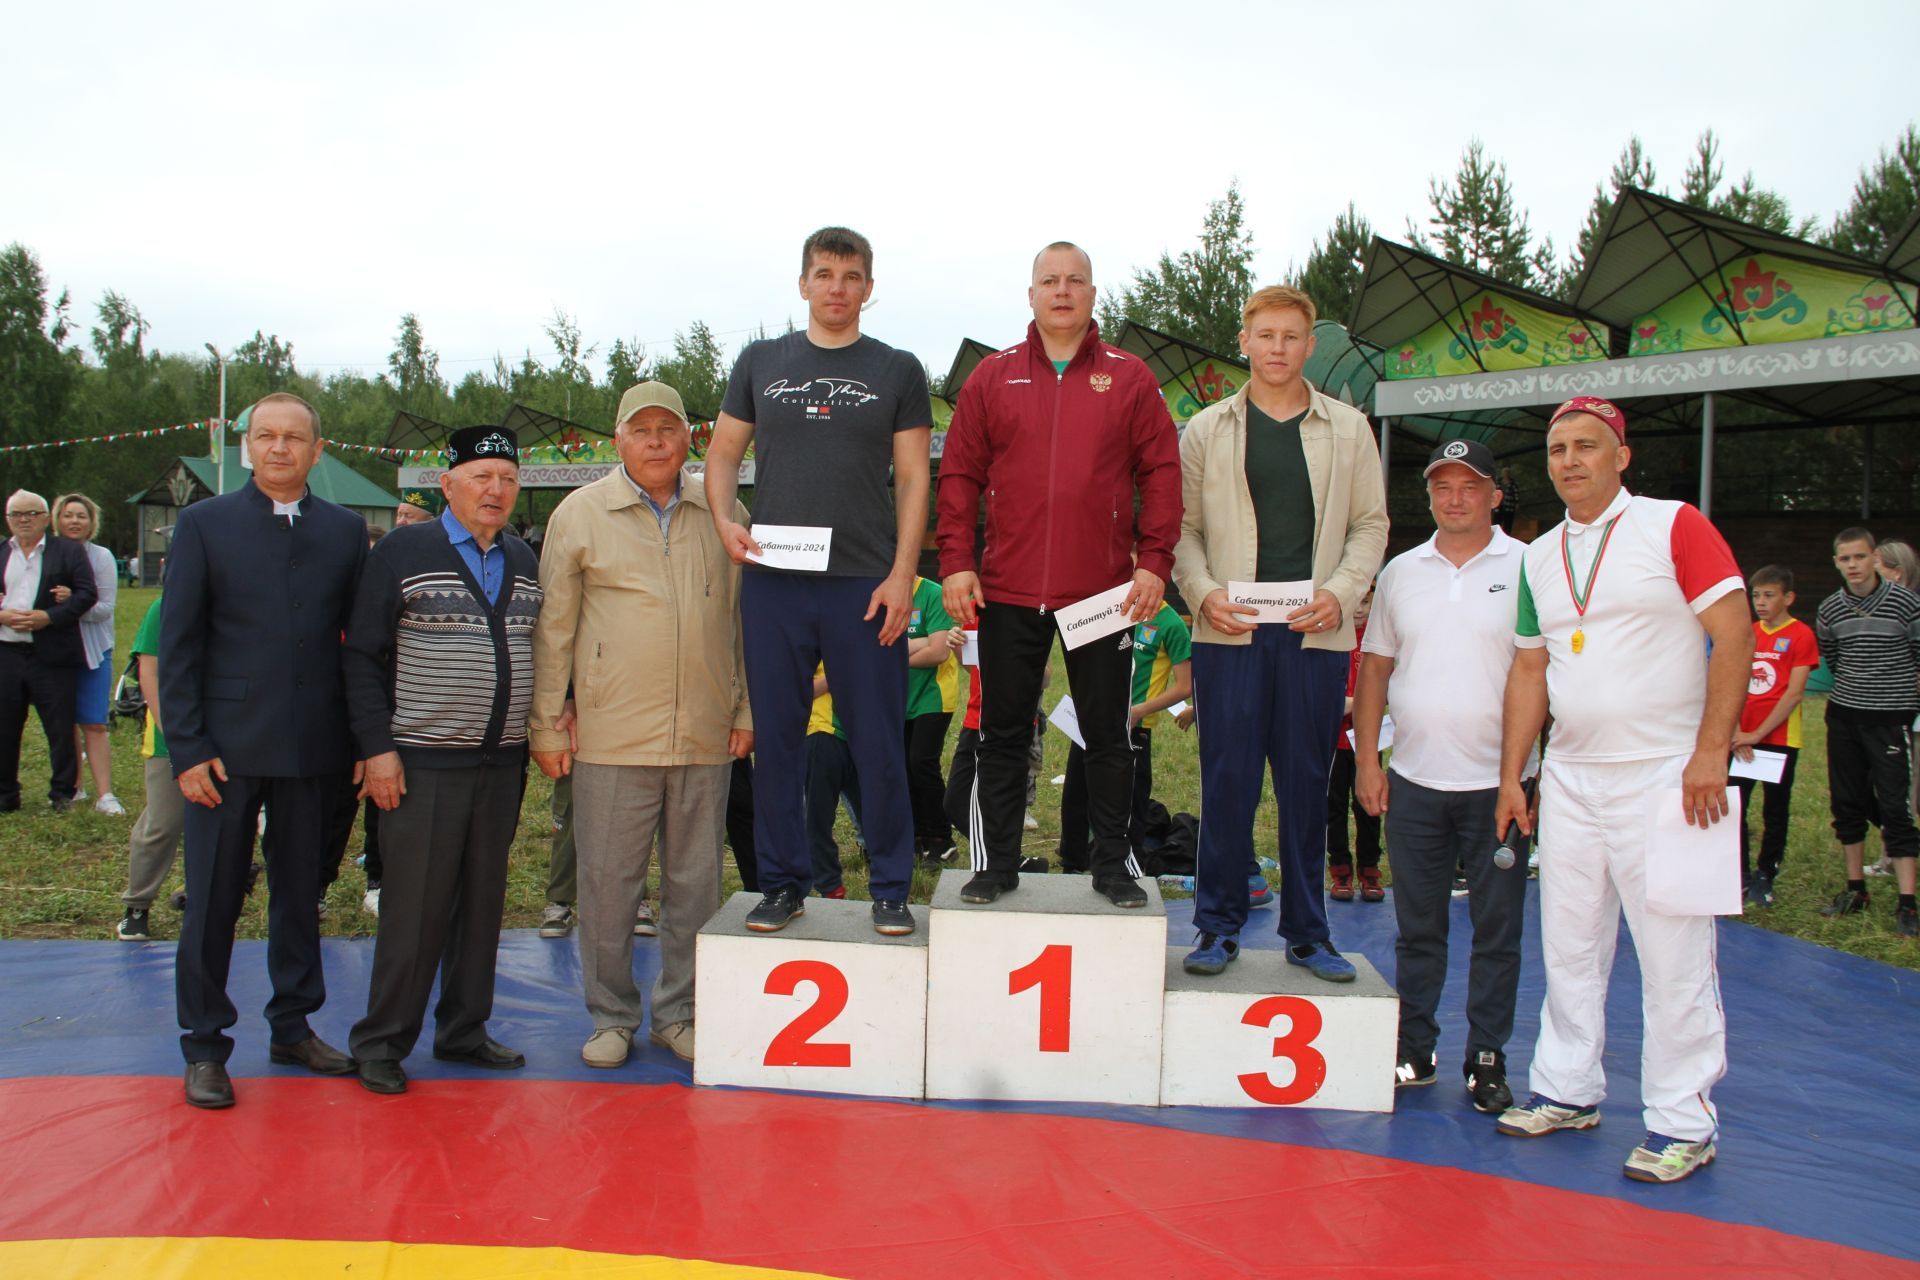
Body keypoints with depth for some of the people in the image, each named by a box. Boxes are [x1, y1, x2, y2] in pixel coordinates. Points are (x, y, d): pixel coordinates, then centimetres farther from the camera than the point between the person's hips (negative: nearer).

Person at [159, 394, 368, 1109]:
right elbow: (177, 646, -1)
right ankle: (204, 1047, 17)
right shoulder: (205, 525, 1)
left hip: (313, 749, 2)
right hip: (227, 747, -2)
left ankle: (293, 1027, 26)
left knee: (300, 894, 12)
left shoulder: (346, 531, 7)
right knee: (212, 901, 4)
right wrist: (187, 748, -8)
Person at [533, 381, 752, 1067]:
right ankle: (611, 1017, 20)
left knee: (696, 881, 9)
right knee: (608, 882, 4)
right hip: (611, 735, -2)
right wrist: (548, 725, 3)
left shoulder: (725, 514, 8)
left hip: (705, 739, 2)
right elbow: (553, 629, 5)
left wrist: (745, 711, 9)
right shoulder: (579, 514, 4)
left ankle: (679, 1014, 24)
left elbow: (744, 619, 13)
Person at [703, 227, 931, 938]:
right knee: (776, 739, 7)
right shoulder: (760, 362, 12)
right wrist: (723, 518, -5)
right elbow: (723, 452, 15)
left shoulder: (898, 371, 8)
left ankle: (891, 889, 13)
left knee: (878, 744, 1)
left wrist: (901, 573, -7)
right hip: (773, 583, 2)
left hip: (866, 584, -2)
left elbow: (913, 479, 4)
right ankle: (782, 883, 19)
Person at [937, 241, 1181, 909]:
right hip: (1008, 590, 1)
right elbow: (959, 474, 5)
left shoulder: (1130, 378, 6)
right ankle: (996, 864, 19)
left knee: (1108, 736, 8)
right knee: (1003, 734, 7)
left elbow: (1161, 473, 3)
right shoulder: (993, 377, 7)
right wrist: (955, 562, -3)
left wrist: (1155, 562, -6)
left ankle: (1113, 865, 20)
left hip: (1105, 591, 0)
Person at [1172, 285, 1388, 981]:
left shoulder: (1347, 428, 10)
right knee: (1227, 781, 0)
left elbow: (1370, 524, 10)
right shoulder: (1207, 430, 8)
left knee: (1307, 785, 6)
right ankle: (1219, 927, 12)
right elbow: (1181, 525, 7)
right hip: (1230, 631, -1)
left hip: (1315, 634, 1)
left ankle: (1307, 934, 17)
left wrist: (1340, 592, -6)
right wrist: (1203, 592, -9)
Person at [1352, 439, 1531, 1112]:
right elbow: (1375, 668, 12)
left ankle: (1487, 1059, 17)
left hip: (1497, 782, -3)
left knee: (1497, 929, 5)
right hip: (1413, 780, 3)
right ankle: (1414, 1050, 23)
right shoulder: (1401, 572, 9)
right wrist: (1366, 761, 6)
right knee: (1417, 926, 11)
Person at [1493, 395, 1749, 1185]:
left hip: (1663, 777, -5)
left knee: (1674, 954, -2)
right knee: (1569, 946, 11)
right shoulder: (1539, 558, 12)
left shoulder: (1674, 527, -4)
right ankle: (1567, 1090, 24)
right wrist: (1511, 777, 11)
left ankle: (1683, 1122, 9)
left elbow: (1735, 636, -9)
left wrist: (1710, 751, -16)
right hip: (1570, 779, 6)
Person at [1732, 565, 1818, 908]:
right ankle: (1740, 875, 12)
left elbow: (1794, 692, -11)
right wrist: (1736, 732, -7)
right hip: (1742, 739, 4)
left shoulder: (1801, 635, -6)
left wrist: (1758, 733, -14)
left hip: (1779, 739, -4)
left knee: (1775, 812, 6)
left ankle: (1764, 877, 17)